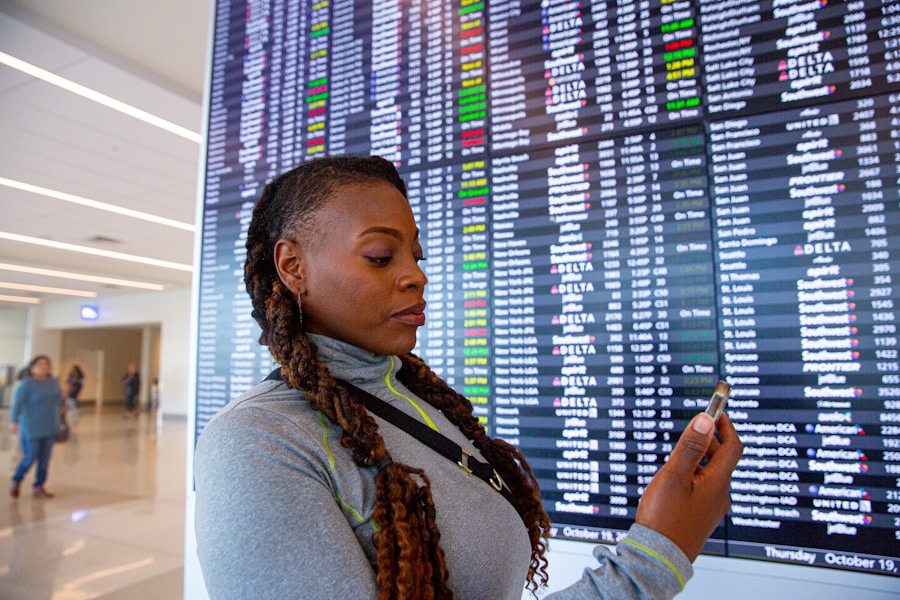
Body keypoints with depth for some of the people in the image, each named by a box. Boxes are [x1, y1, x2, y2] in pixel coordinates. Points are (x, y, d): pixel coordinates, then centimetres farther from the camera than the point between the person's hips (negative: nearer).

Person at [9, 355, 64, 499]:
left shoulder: (53, 382, 7)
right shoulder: (26, 384, -10)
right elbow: (17, 403, -18)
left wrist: (61, 396, -5)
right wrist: (13, 421, -28)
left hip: (50, 428, 5)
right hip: (32, 429, -5)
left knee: (45, 459, 5)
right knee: (31, 458, -1)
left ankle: (39, 487, 14)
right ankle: (16, 481, 25)